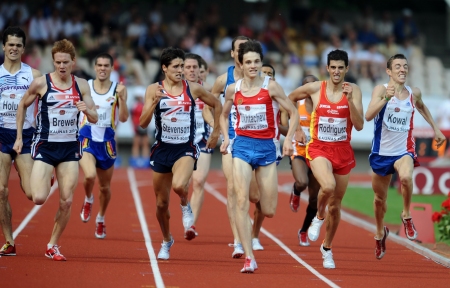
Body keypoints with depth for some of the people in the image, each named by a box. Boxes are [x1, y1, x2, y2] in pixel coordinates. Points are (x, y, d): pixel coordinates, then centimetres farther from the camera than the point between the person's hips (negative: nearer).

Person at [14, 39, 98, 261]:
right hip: (45, 146, -3)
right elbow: (22, 106, 7)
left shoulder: (81, 85, 2)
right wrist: (19, 137, 4)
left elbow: (94, 119, 5)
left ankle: (53, 245, 14)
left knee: (66, 201, -1)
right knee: (38, 198, -16)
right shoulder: (41, 83, -7)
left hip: (70, 147, 3)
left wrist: (86, 110, -18)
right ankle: (42, 183, 22)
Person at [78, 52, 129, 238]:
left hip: (107, 142, 1)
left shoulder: (118, 89, -3)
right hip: (87, 139, -1)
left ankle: (101, 219, 39)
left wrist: (121, 98, -25)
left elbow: (124, 118, -10)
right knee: (90, 176, -27)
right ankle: (88, 200, 7)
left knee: (105, 187, 13)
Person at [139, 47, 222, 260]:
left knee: (179, 185, -33)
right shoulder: (154, 90, -3)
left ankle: (185, 207, 2)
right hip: (162, 149, 2)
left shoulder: (193, 89, -2)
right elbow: (143, 123, -9)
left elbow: (217, 104, 15)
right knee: (162, 203, 11)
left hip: (186, 149, -2)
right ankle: (166, 241, 37)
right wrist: (154, 102, -24)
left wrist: (216, 133, 13)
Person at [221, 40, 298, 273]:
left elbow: (293, 113, -1)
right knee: (241, 200, -15)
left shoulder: (271, 87, -6)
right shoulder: (233, 89, 1)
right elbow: (224, 115, 19)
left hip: (267, 147, -1)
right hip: (242, 146, 1)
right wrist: (226, 137, 2)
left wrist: (288, 138, -14)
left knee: (269, 211, 1)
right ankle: (249, 258, -13)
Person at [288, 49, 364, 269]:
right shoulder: (314, 89, -5)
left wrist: (349, 100, -23)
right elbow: (290, 99, 15)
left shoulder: (353, 90, -4)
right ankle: (318, 217, 1)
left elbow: (359, 125, -12)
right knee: (328, 186, -32)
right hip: (319, 149, -2)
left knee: (335, 205, 10)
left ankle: (327, 248, 33)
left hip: (343, 152, 2)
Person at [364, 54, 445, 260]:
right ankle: (380, 233, 43)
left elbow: (421, 107, 24)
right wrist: (386, 98, -36)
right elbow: (368, 116, -25)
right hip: (381, 152, 0)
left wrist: (435, 129, 21)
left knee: (406, 177, -35)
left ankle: (407, 216, -10)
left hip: (404, 151, 0)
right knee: (380, 198, 14)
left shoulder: (414, 93, -1)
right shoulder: (381, 89, -11)